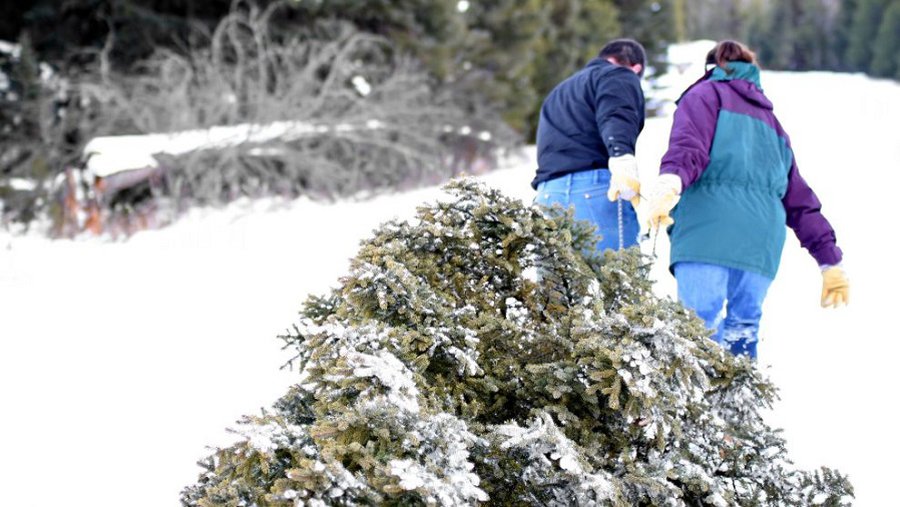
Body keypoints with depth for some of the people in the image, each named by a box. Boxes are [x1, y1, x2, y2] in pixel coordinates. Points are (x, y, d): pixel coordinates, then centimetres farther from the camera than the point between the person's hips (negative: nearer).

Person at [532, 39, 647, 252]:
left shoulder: (559, 92, 35)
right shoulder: (620, 77, 8)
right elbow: (616, 117, -14)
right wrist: (621, 155, -30)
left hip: (547, 194, 7)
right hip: (596, 190, -7)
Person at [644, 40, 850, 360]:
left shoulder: (706, 94, 17)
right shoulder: (770, 121, 34)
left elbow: (690, 145, -7)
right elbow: (800, 199, 29)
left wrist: (671, 180, -25)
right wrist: (830, 261, 28)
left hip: (709, 228, -6)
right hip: (762, 243, 6)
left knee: (701, 324, -15)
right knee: (743, 329, 8)